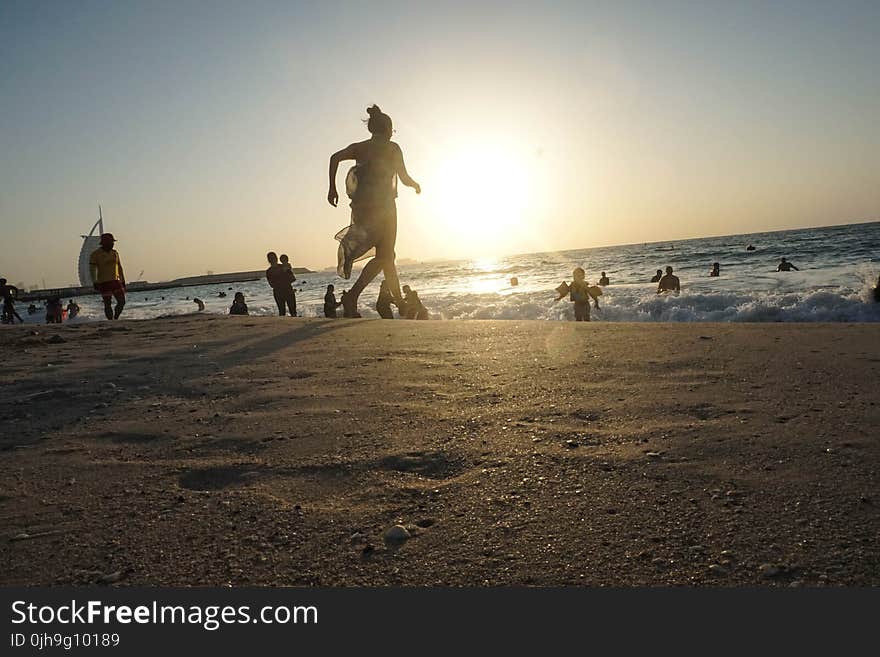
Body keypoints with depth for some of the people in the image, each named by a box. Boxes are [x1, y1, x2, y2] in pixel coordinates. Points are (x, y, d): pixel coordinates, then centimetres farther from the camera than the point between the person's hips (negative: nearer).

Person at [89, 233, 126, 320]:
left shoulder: (114, 253, 10)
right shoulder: (96, 254, -6)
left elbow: (119, 268, 15)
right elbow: (92, 269, -10)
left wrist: (123, 281, 14)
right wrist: (95, 282, -20)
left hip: (115, 281, 5)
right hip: (104, 283, -5)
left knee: (122, 302, -4)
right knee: (108, 304, -2)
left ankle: (116, 319, 14)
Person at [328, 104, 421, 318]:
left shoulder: (359, 147, 12)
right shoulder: (392, 148, 0)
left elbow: (335, 158, -1)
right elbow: (404, 178, 0)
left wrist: (332, 188, 1)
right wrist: (416, 185, 21)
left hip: (362, 204, 6)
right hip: (383, 205, -6)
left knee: (386, 254, 15)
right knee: (384, 256, -4)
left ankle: (399, 300, 21)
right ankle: (352, 297, -19)